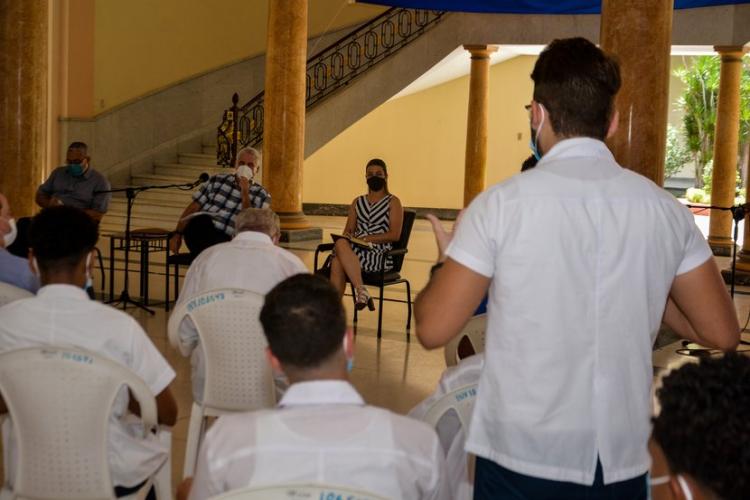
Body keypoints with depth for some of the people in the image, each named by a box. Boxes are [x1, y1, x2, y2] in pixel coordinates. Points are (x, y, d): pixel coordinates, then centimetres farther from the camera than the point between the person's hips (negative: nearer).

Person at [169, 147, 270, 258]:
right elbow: (193, 207, 14)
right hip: (199, 230, 1)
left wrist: (245, 193, -6)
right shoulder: (218, 180, 17)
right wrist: (177, 234, 4)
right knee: (202, 220, -34)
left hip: (227, 239, -1)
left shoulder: (262, 195, 11)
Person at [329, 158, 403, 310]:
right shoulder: (357, 202, 27)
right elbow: (349, 229, 20)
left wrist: (369, 238, -13)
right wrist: (347, 235, -6)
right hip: (355, 248, 4)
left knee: (341, 246, -34)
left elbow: (395, 235, -1)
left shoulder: (393, 202, 12)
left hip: (380, 253, -4)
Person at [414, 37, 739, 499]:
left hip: (523, 458, -3)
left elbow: (434, 329, -8)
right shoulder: (665, 209, -1)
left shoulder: (503, 204, -11)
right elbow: (722, 333, 5)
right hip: (623, 459, 3)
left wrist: (446, 263, 11)